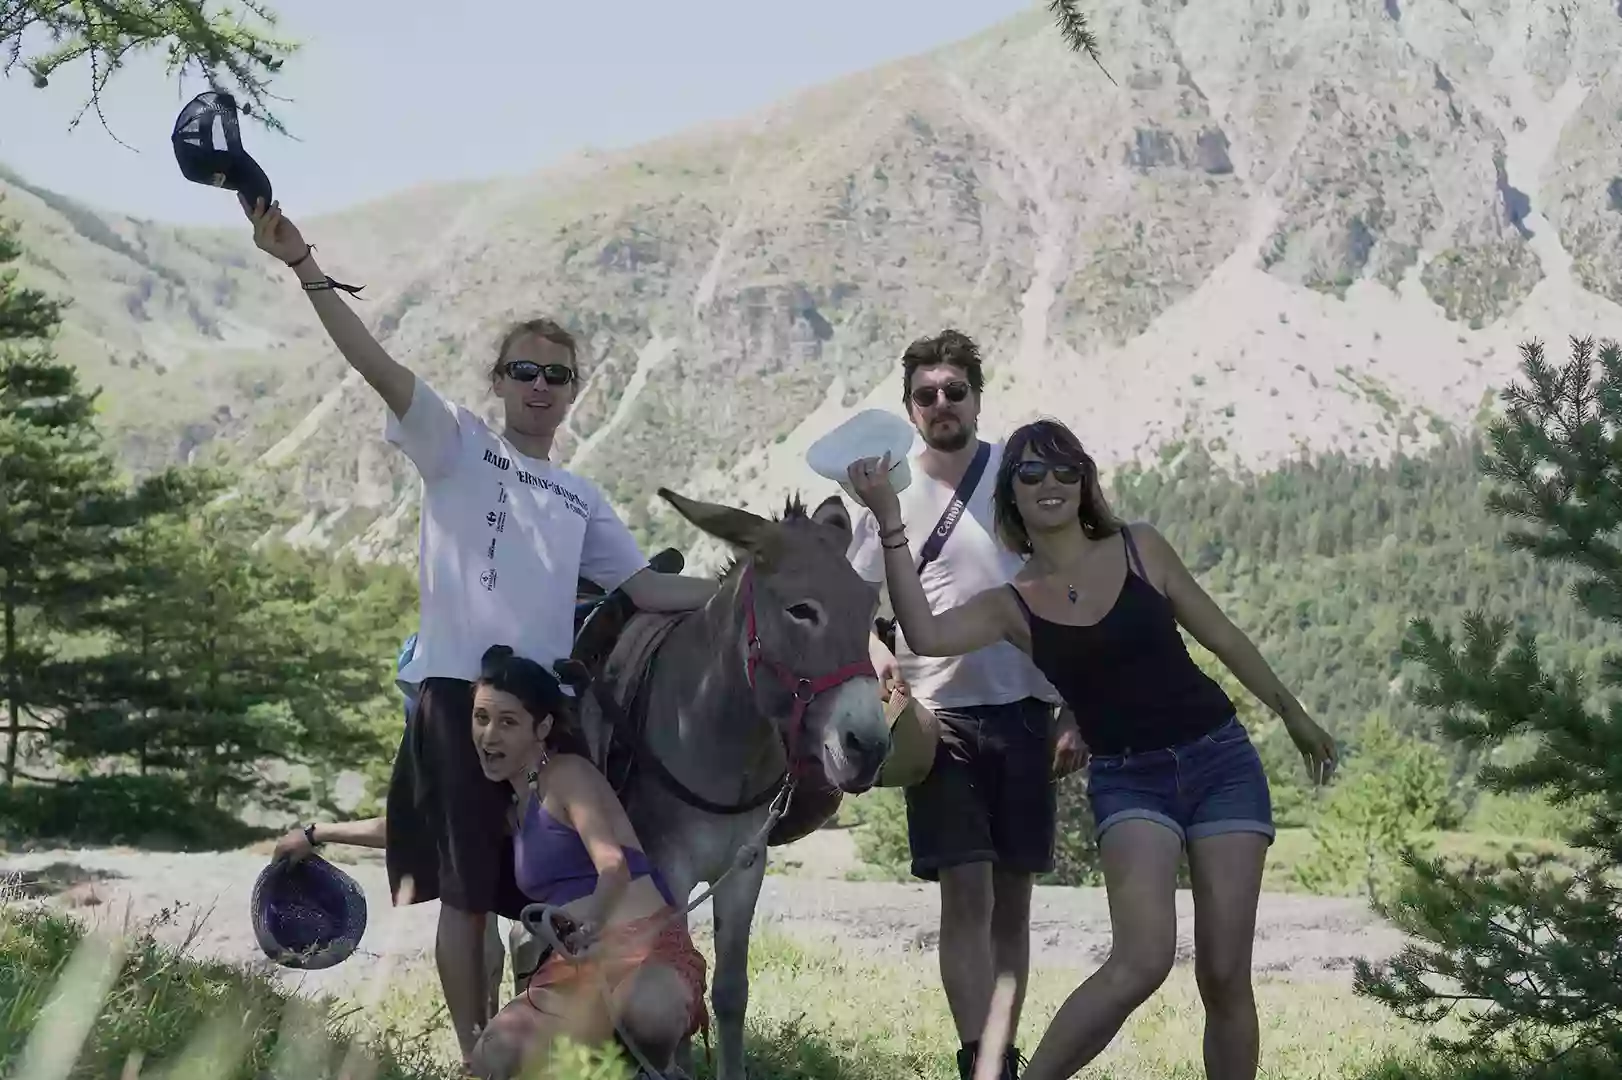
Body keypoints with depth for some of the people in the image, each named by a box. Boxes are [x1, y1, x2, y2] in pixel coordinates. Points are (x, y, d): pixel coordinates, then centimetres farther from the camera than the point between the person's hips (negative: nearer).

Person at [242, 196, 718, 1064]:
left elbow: (645, 588, 17)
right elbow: (376, 365, -10)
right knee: (468, 892, -2)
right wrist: (305, 268, -23)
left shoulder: (582, 498, 18)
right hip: (460, 692, -5)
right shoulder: (456, 444, 3)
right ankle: (479, 1057, 6)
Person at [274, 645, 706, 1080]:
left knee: (646, 1008, -43)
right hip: (582, 965, 7)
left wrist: (590, 921, -46)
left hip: (646, 947, -7)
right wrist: (317, 834, 44)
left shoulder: (570, 774, -5)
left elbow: (614, 865, -23)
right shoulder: (513, 806, 21)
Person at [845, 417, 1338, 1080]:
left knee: (1224, 977, -1)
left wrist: (1292, 714, 20)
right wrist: (890, 523, -24)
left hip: (1221, 760, 2)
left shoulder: (1140, 550, 2)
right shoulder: (1012, 604, -1)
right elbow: (926, 636, -20)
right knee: (1143, 959, -24)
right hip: (1129, 781, -1)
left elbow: (1221, 636, 13)